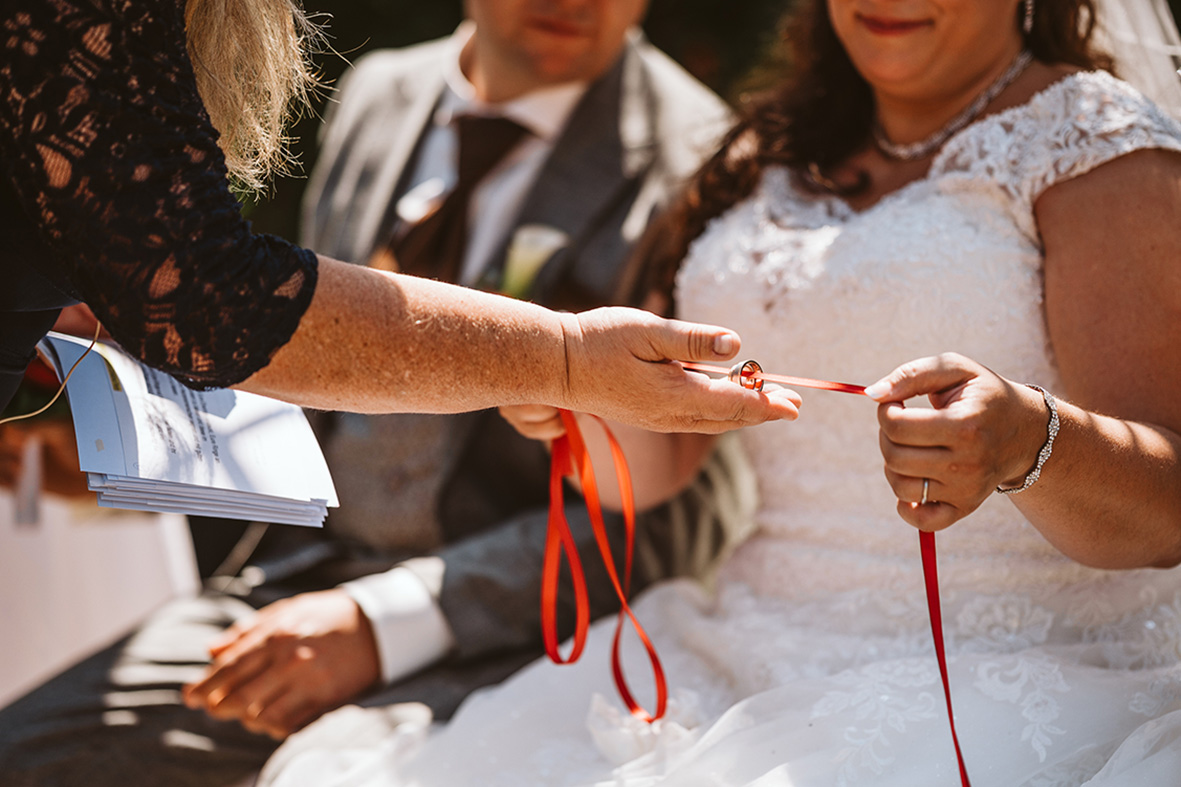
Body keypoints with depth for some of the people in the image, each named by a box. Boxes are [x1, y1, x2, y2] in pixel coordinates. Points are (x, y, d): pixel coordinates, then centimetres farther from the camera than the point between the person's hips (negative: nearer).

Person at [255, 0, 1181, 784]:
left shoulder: (1098, 142, -2)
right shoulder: (775, 157, 16)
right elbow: (654, 465, 14)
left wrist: (1030, 440, -35)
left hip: (1002, 699, -4)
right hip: (740, 664, 4)